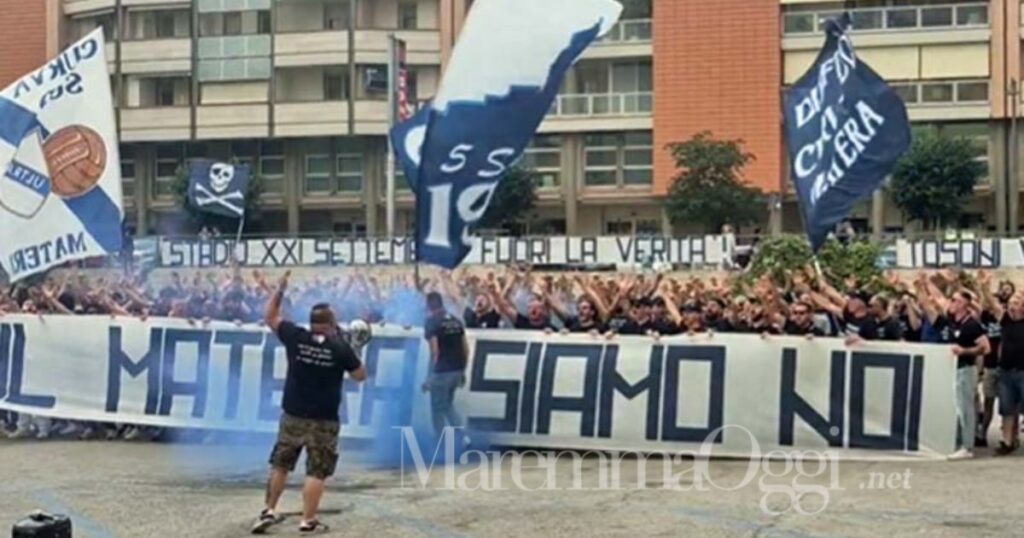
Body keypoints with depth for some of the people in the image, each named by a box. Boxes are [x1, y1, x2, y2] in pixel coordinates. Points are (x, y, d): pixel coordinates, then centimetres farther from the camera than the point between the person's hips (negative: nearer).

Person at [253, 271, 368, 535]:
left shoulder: (296, 338, -5)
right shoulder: (340, 348, -10)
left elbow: (270, 317, 10)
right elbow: (360, 375, 1)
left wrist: (280, 289, 15)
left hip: (292, 416, 3)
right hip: (324, 420, -3)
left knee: (280, 465, 17)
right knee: (316, 472, 0)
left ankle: (269, 511, 21)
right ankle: (308, 521, -2)